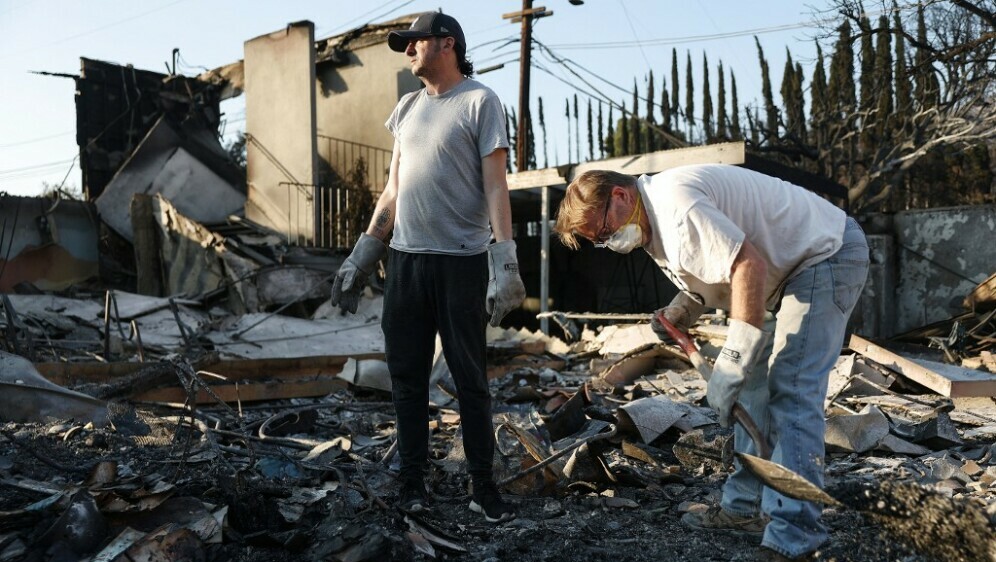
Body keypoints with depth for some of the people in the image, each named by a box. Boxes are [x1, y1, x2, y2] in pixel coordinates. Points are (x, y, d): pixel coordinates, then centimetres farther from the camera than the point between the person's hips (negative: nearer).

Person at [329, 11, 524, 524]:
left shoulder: (480, 102, -1)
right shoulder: (406, 107, 17)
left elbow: (495, 187, -8)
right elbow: (392, 189, 18)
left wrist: (504, 262, -17)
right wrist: (361, 256, 14)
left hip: (460, 261, -5)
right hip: (404, 259, 6)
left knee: (470, 379, 2)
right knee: (407, 376, 8)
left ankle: (483, 487, 13)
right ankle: (413, 478, 20)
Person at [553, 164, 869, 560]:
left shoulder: (674, 203, -26)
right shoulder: (653, 223, 7)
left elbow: (749, 265, -34)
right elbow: (703, 278, 16)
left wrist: (733, 363, -35)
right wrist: (675, 316, -4)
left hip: (828, 254, -10)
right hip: (796, 265, 11)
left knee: (790, 394, -16)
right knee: (755, 385, 9)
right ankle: (745, 507, 17)